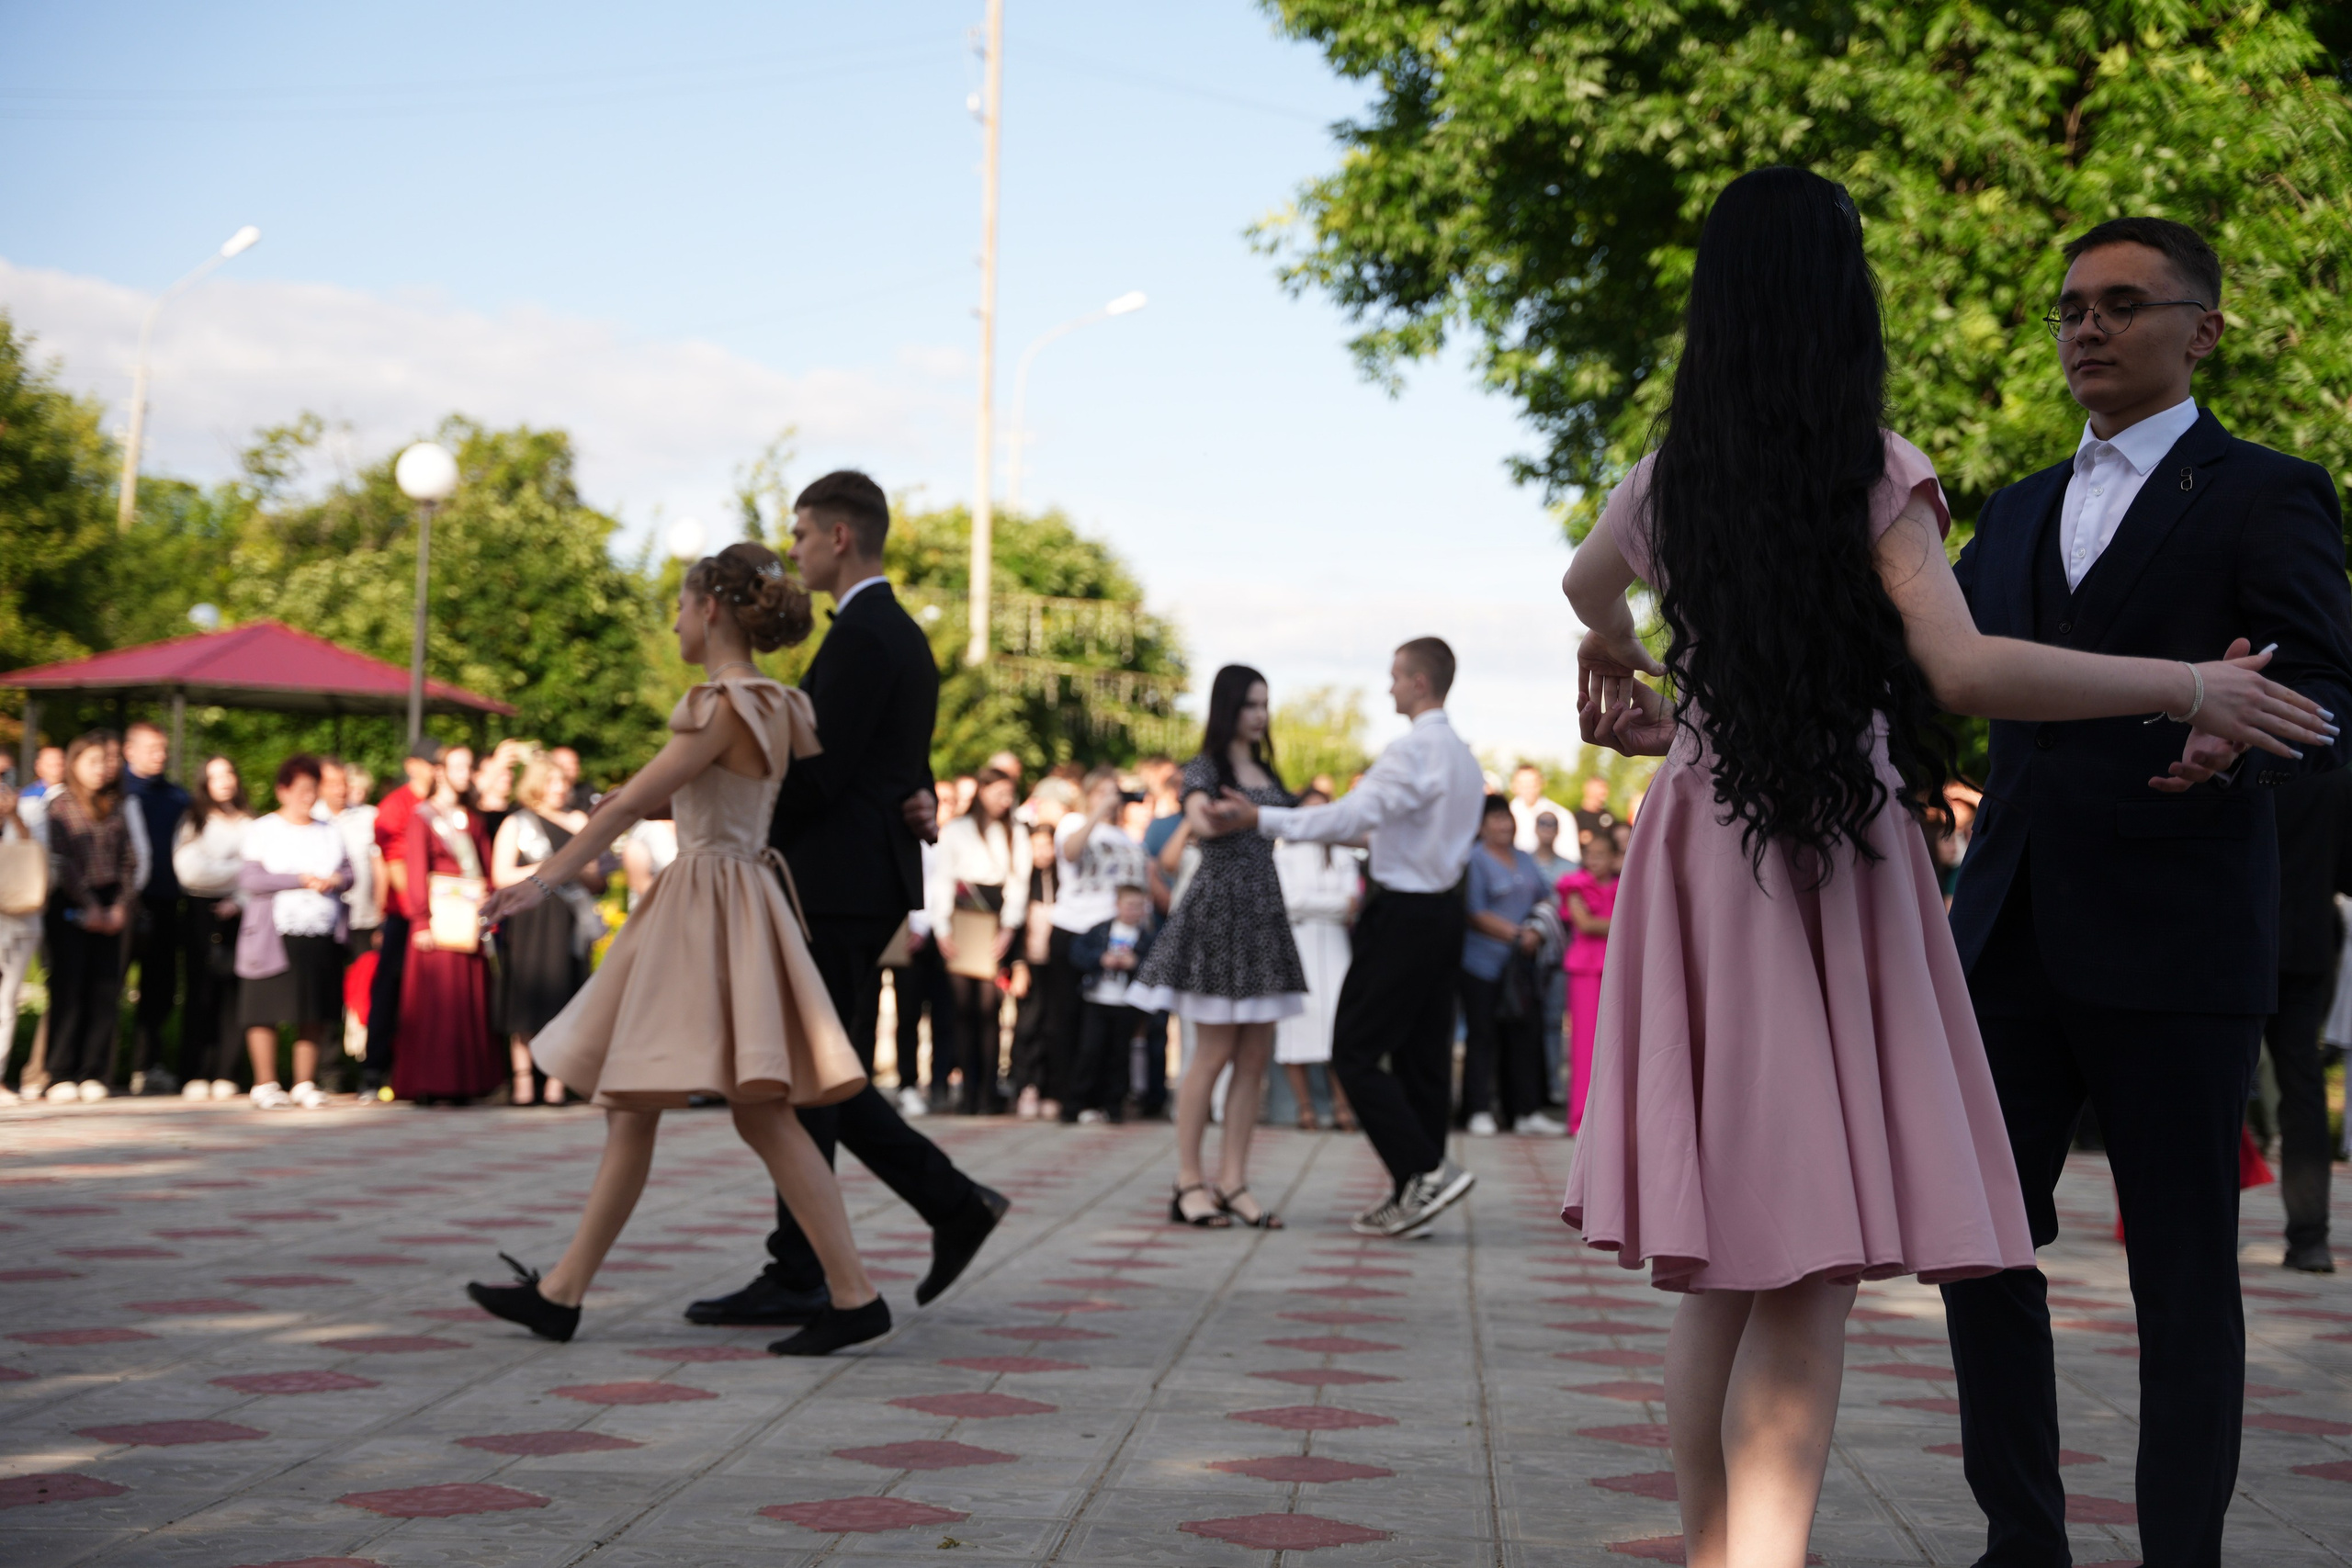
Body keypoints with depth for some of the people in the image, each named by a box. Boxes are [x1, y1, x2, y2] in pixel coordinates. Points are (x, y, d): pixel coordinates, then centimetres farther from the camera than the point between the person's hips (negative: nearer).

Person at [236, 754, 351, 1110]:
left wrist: (335, 880, -11)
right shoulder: (262, 829, 5)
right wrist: (300, 881, -11)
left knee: (314, 1014, 2)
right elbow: (249, 879, -7)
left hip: (322, 936, 3)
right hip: (275, 935, -3)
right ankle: (265, 1084, 5)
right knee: (266, 1012, -4)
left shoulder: (330, 832, 19)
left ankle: (305, 1084, 10)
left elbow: (348, 872, 12)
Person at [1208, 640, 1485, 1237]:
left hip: (1405, 914, -9)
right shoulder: (1464, 757, 15)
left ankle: (1427, 1170, -10)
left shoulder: (1413, 750, -16)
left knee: (1356, 1052, -4)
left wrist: (1261, 818, -18)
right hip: (1443, 910, 9)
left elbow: (1354, 816, -22)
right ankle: (1412, 1193, 13)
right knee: (1421, 1057, 10)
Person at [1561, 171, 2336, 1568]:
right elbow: (1965, 669, -18)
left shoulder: (1667, 485, 8)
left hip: (1701, 855, 6)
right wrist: (2191, 689, -11)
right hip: (1836, 870, -6)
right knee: (1815, 1273, -6)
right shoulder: (1874, 473, -8)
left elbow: (1589, 587, 29)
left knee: (1725, 1270, 13)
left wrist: (1616, 657, 52)